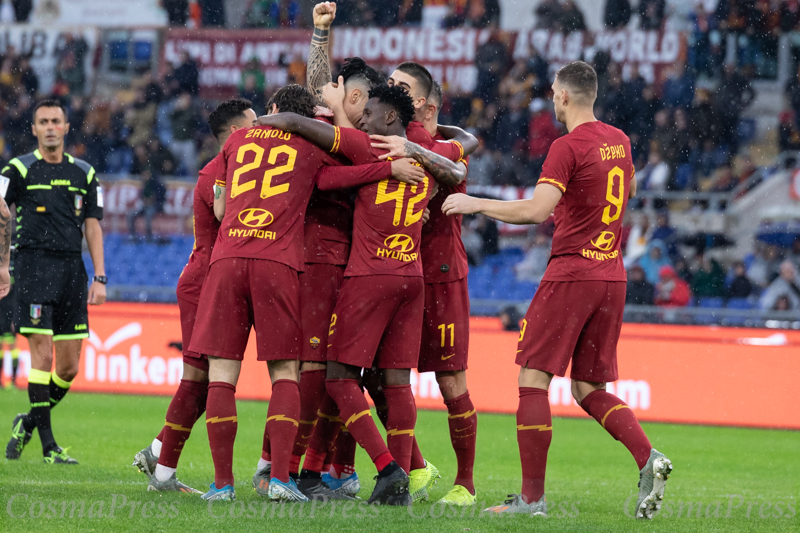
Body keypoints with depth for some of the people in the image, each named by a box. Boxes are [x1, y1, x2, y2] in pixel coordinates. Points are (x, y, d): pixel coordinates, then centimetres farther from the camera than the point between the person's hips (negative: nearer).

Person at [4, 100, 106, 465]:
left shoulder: (84, 173, 13)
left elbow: (92, 226, 15)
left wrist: (100, 278, 7)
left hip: (72, 268, 4)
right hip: (34, 266, -4)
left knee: (69, 368, 2)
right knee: (42, 355, -10)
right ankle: (48, 445, -5)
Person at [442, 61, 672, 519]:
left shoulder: (568, 147, -12)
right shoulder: (618, 141, 12)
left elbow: (535, 210, -22)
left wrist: (475, 204, -12)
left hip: (571, 272, -7)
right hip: (613, 276, 7)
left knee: (533, 379, -2)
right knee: (590, 390, 13)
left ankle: (533, 495, -5)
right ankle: (648, 458, -9)